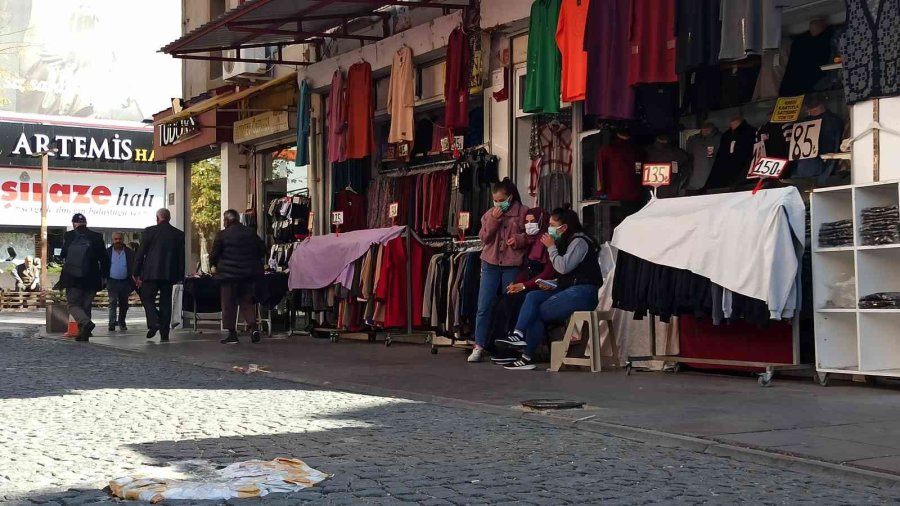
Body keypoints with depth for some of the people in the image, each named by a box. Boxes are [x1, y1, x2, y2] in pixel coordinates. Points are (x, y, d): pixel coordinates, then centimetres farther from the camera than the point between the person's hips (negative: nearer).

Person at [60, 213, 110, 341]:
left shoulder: (68, 236, -3)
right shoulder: (97, 237, -2)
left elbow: (63, 255, 10)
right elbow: (104, 259, 0)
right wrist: (104, 276, 8)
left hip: (72, 278, -2)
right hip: (91, 279, 2)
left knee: (73, 304, 3)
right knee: (86, 306, 12)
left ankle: (86, 322, -23)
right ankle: (83, 333, 10)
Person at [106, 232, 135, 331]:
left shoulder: (130, 253, 4)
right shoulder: (107, 252, 4)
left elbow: (134, 267, 3)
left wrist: (133, 283, -6)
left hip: (125, 282, 1)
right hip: (112, 281, -1)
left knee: (124, 304, 11)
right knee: (113, 302, -11)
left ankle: (121, 322, 27)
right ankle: (112, 323, -13)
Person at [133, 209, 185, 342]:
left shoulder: (149, 231, -4)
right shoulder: (179, 234, 5)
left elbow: (140, 253, -3)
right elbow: (181, 257, 7)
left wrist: (136, 273, 3)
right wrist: (180, 275, 12)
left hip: (151, 272, -3)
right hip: (169, 274, 3)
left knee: (146, 297, 9)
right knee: (166, 302, 7)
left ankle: (154, 322, -13)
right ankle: (164, 334, 4)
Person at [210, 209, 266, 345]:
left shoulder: (222, 235, -8)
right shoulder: (251, 233, 4)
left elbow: (213, 256, -7)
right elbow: (262, 250, 8)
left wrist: (215, 264, 14)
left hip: (228, 273, -4)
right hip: (248, 273, 4)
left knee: (229, 303, 4)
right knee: (247, 301, 11)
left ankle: (232, 334, 4)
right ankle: (253, 327, -7)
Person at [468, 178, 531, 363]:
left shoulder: (522, 212, -1)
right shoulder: (489, 214, 10)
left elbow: (532, 235, 0)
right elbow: (484, 238, 3)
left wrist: (520, 239, -18)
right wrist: (493, 221, -9)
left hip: (512, 266, -3)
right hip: (491, 264, 3)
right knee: (484, 306, -2)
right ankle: (479, 346, 2)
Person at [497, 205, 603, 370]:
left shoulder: (580, 242, -8)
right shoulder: (567, 242, 22)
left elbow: (563, 267, -19)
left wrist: (551, 247, -8)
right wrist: (552, 284, 7)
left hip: (583, 292, -9)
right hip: (569, 289, 9)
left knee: (536, 311, -14)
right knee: (532, 297, -11)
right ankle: (519, 334, -20)